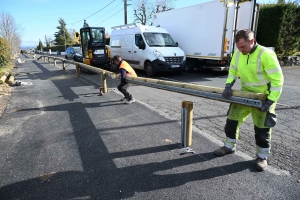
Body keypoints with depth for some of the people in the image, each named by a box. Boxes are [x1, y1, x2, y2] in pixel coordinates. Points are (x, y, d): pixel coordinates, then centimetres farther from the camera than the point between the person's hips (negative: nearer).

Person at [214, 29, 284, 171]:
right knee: (232, 120, 10)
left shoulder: (266, 55, -23)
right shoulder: (238, 53, -5)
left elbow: (277, 80, -21)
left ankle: (262, 157, 25)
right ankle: (229, 146, 31)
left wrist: (270, 101, -23)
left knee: (262, 129, 4)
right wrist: (228, 86, -6)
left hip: (263, 97, -5)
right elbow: (233, 71, 10)